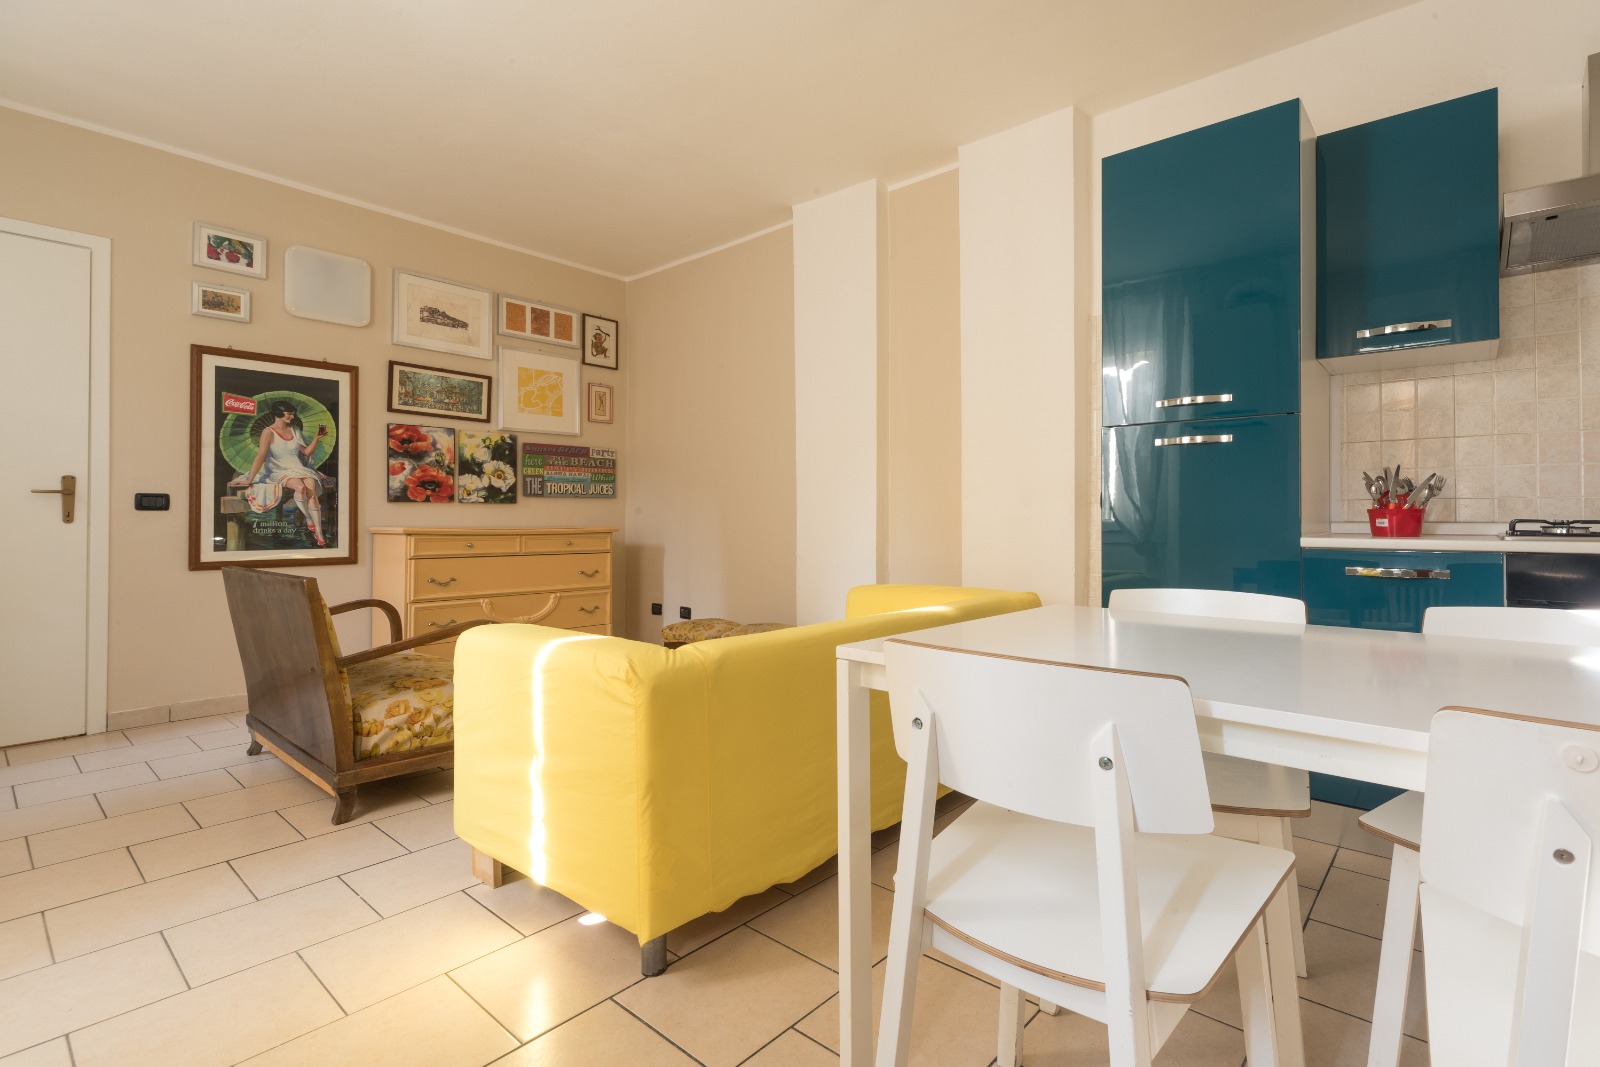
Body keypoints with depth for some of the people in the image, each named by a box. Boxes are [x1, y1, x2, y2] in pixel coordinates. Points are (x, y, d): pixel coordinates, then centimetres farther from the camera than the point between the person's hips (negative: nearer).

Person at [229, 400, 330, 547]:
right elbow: (260, 456, -13)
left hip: (298, 468, 4)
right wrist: (249, 480, -18)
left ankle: (319, 535, -33)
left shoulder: (294, 430, 12)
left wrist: (317, 438, 2)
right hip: (280, 471, -4)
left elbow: (306, 451, 15)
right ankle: (310, 523, -13)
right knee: (301, 487, -36)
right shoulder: (269, 432, -5)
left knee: (311, 488, -29)